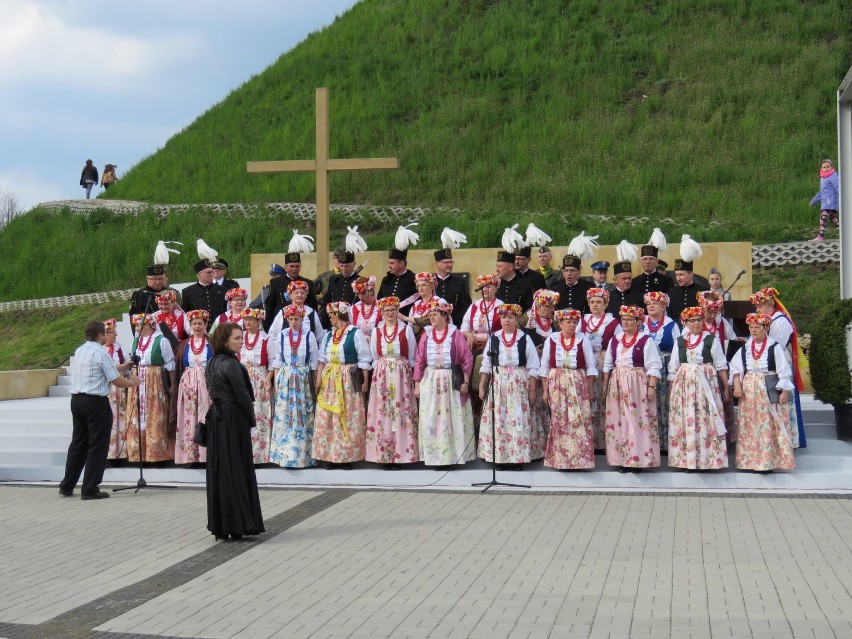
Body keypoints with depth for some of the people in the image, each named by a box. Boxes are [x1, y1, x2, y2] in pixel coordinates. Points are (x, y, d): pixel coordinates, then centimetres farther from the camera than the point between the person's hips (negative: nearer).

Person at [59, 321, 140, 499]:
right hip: (96, 402, -8)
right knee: (97, 445, 1)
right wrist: (134, 382, 7)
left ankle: (67, 486, 20)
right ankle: (90, 489, 2)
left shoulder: (78, 351, 11)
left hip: (76, 400, 8)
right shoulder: (101, 353, -12)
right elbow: (117, 381, -11)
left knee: (78, 443, 16)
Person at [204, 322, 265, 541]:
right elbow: (243, 395, -16)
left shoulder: (212, 363, 11)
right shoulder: (231, 364, -15)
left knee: (219, 470, 9)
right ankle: (238, 525, -1)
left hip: (216, 418, 8)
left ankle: (220, 527, 13)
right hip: (234, 419, -8)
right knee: (237, 469, -2)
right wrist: (252, 418, -2)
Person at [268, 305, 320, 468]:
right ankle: (285, 454, 5)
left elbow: (314, 360, 3)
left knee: (303, 415, 1)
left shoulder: (309, 335, 0)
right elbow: (277, 360, 7)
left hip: (304, 378, -1)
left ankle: (303, 454, 7)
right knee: (284, 415, 0)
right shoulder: (281, 335, 4)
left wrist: (316, 382, 1)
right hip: (285, 378, 1)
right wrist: (277, 381, 2)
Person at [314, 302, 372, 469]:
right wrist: (318, 379, 5)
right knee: (328, 418, 3)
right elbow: (322, 358, 14)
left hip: (348, 380, -6)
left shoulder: (355, 333, -5)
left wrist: (365, 381, -9)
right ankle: (332, 456, 8)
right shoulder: (329, 335, 12)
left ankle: (348, 457, 1)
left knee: (348, 418, -3)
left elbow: (364, 360, -6)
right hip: (329, 379, 6)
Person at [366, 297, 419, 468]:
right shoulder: (376, 331, 9)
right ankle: (384, 455, 2)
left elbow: (412, 356, 4)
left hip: (402, 375, -2)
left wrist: (411, 375, 1)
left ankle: (401, 453, -1)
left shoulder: (406, 329, 2)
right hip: (381, 375, 2)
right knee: (382, 412, -1)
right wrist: (380, 370, 9)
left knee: (401, 412, -4)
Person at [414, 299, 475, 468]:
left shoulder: (455, 334, -2)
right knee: (432, 420, 2)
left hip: (452, 381, -2)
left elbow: (466, 359, -3)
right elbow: (419, 361, 6)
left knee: (452, 419, 1)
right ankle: (436, 457, 8)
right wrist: (417, 384, 2)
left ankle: (452, 456, 8)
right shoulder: (426, 335, 6)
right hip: (430, 382, 2)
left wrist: (466, 382, -6)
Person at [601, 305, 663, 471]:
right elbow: (608, 365, 17)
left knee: (637, 420, -5)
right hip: (617, 385, 5)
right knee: (618, 420, 5)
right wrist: (605, 384, 13)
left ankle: (638, 458, -1)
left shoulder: (646, 341, -7)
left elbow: (653, 367, -10)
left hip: (638, 384, -5)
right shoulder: (614, 341, 10)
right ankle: (622, 458, 11)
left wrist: (652, 387, -16)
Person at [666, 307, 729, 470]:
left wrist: (726, 386, 1)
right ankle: (687, 460, 4)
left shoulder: (712, 340, 3)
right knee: (685, 421, 0)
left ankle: (707, 459, -1)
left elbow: (721, 366, 5)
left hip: (706, 384, -2)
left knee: (706, 421, -5)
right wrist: (670, 391, 10)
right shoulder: (679, 341, 11)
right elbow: (673, 368, 13)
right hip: (683, 385, 2)